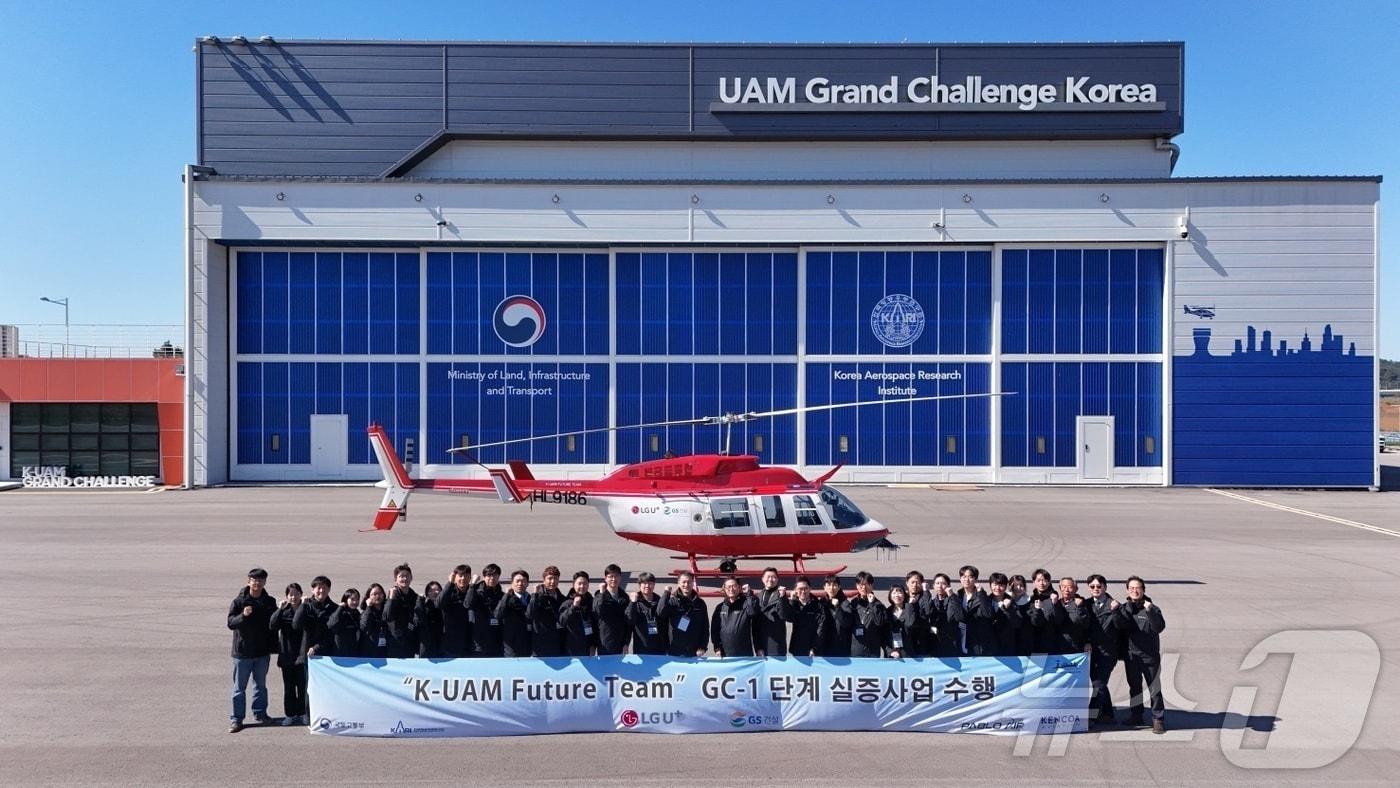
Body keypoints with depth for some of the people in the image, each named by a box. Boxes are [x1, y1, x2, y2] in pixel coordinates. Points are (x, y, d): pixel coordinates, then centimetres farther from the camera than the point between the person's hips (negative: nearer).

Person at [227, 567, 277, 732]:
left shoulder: (269, 602, 4)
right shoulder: (239, 601, -8)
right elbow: (230, 623, -13)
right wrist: (243, 615, -30)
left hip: (263, 651, 4)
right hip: (242, 651, -4)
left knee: (261, 684, 14)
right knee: (239, 687, 1)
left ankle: (260, 712, 27)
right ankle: (236, 718, 7)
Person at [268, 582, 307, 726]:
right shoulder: (283, 611, 3)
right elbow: (272, 626, -12)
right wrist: (280, 609, -19)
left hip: (302, 654, -2)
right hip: (287, 654, 2)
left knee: (303, 685, 0)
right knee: (288, 686, 9)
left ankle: (302, 714, 11)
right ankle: (290, 714, 18)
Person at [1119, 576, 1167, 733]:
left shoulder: (1152, 608, -5)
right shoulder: (1124, 608, 5)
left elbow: (1159, 627, -19)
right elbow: (1121, 625, -10)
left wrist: (1150, 611, -32)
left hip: (1150, 655, -4)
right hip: (1131, 656, 4)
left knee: (1154, 689, -2)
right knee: (1134, 687, 14)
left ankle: (1158, 719, 6)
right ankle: (1136, 716, 25)